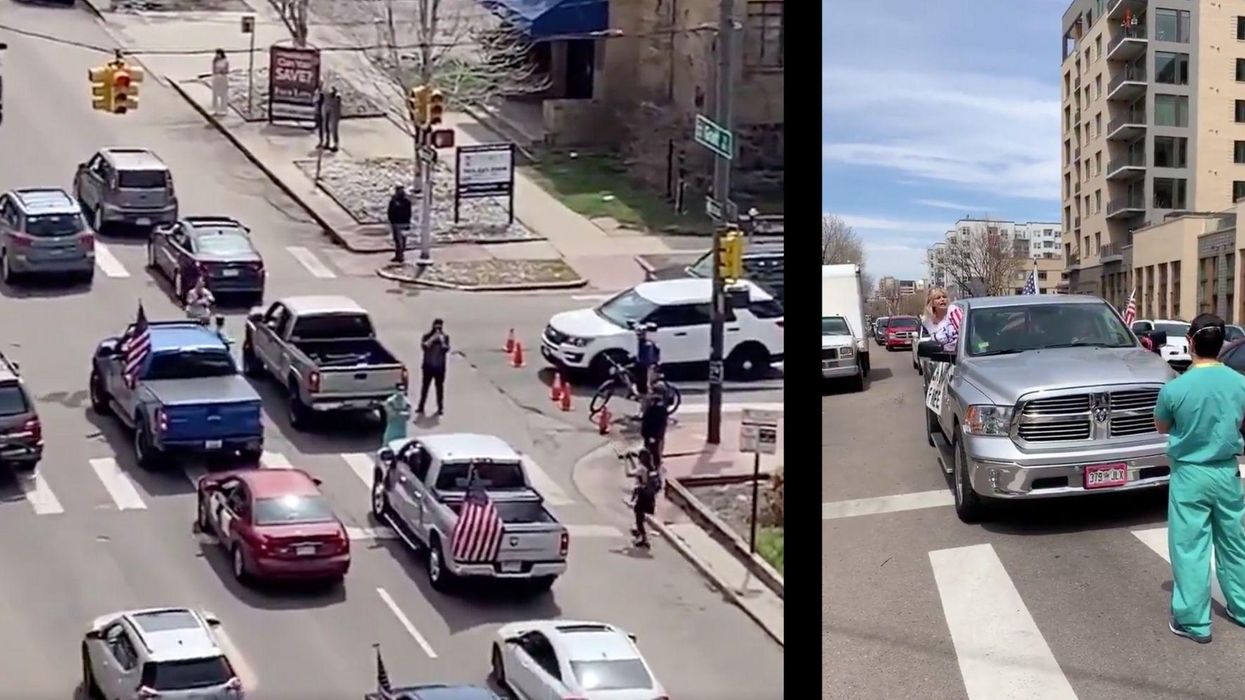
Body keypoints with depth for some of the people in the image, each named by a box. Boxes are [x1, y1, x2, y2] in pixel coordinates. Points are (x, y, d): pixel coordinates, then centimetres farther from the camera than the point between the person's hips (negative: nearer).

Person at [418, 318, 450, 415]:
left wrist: (442, 341, -21)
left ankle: (440, 408, 10)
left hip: (440, 367, 0)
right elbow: (424, 346, -17)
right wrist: (432, 339, -22)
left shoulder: (445, 337, 2)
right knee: (425, 386, 1)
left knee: (439, 387, 3)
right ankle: (421, 407, 6)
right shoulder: (427, 336, 1)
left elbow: (446, 349, -11)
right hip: (428, 366, 0)